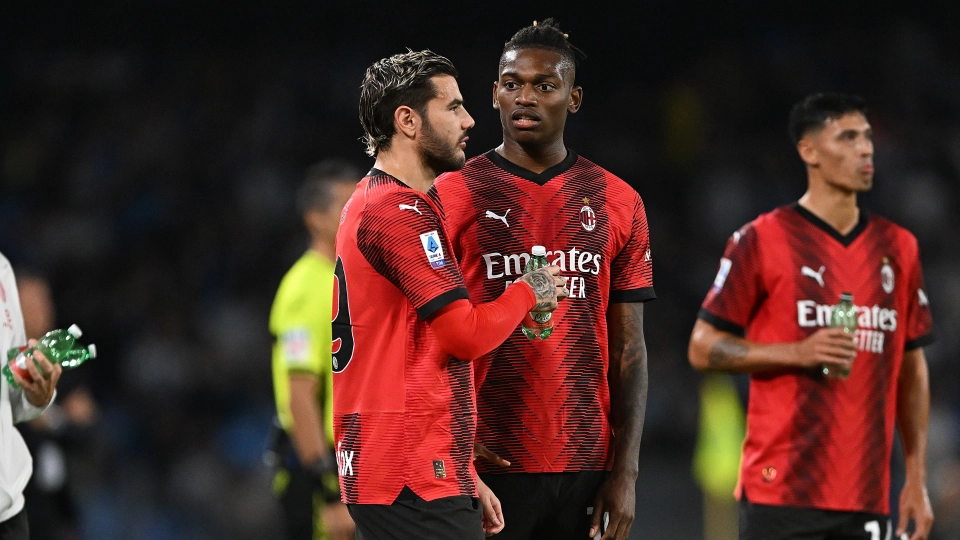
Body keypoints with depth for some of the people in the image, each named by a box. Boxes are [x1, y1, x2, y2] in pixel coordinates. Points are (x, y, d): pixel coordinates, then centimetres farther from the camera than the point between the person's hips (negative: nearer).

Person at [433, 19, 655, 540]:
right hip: (488, 465, -3)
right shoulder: (453, 196, 1)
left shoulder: (617, 204, 9)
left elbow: (628, 350, 9)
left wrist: (626, 471, 1)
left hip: (585, 468, 3)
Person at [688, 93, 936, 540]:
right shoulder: (761, 240, -2)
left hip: (867, 498, 5)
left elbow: (912, 369, 17)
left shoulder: (898, 247, 12)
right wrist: (798, 354, -15)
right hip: (781, 494, -4)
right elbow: (703, 348, -1)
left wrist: (916, 480, 10)